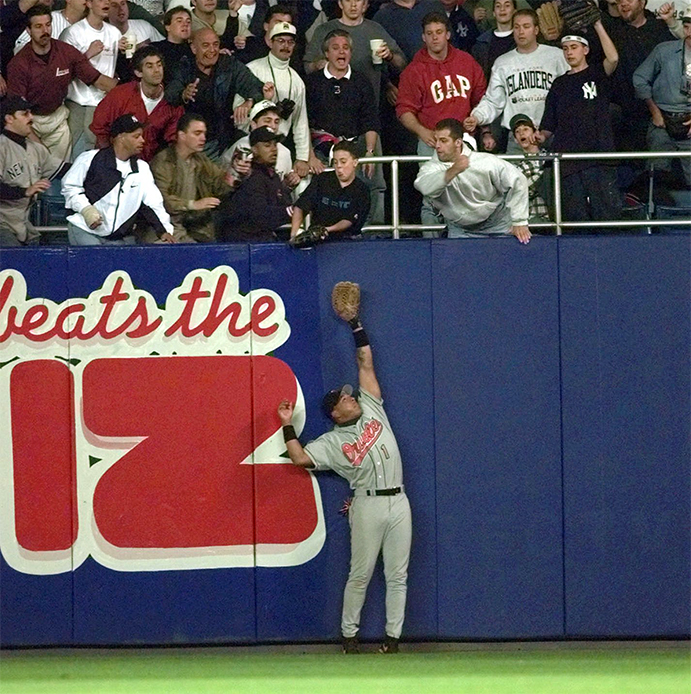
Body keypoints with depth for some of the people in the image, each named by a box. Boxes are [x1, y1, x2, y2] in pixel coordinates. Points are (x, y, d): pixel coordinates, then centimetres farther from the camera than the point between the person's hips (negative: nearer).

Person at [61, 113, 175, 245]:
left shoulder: (142, 168, 10)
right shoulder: (90, 159, -3)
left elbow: (153, 202, 7)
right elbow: (69, 186, 2)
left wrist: (164, 231, -8)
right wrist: (86, 209, -14)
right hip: (85, 230, -4)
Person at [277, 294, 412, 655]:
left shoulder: (371, 409, 13)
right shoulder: (332, 442, 4)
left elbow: (366, 363, 14)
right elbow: (300, 458, -6)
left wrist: (356, 324, 12)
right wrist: (288, 426, -6)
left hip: (398, 502, 4)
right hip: (368, 506, -4)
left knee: (397, 575, 3)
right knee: (360, 574, -1)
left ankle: (393, 636, 7)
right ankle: (349, 635, 8)